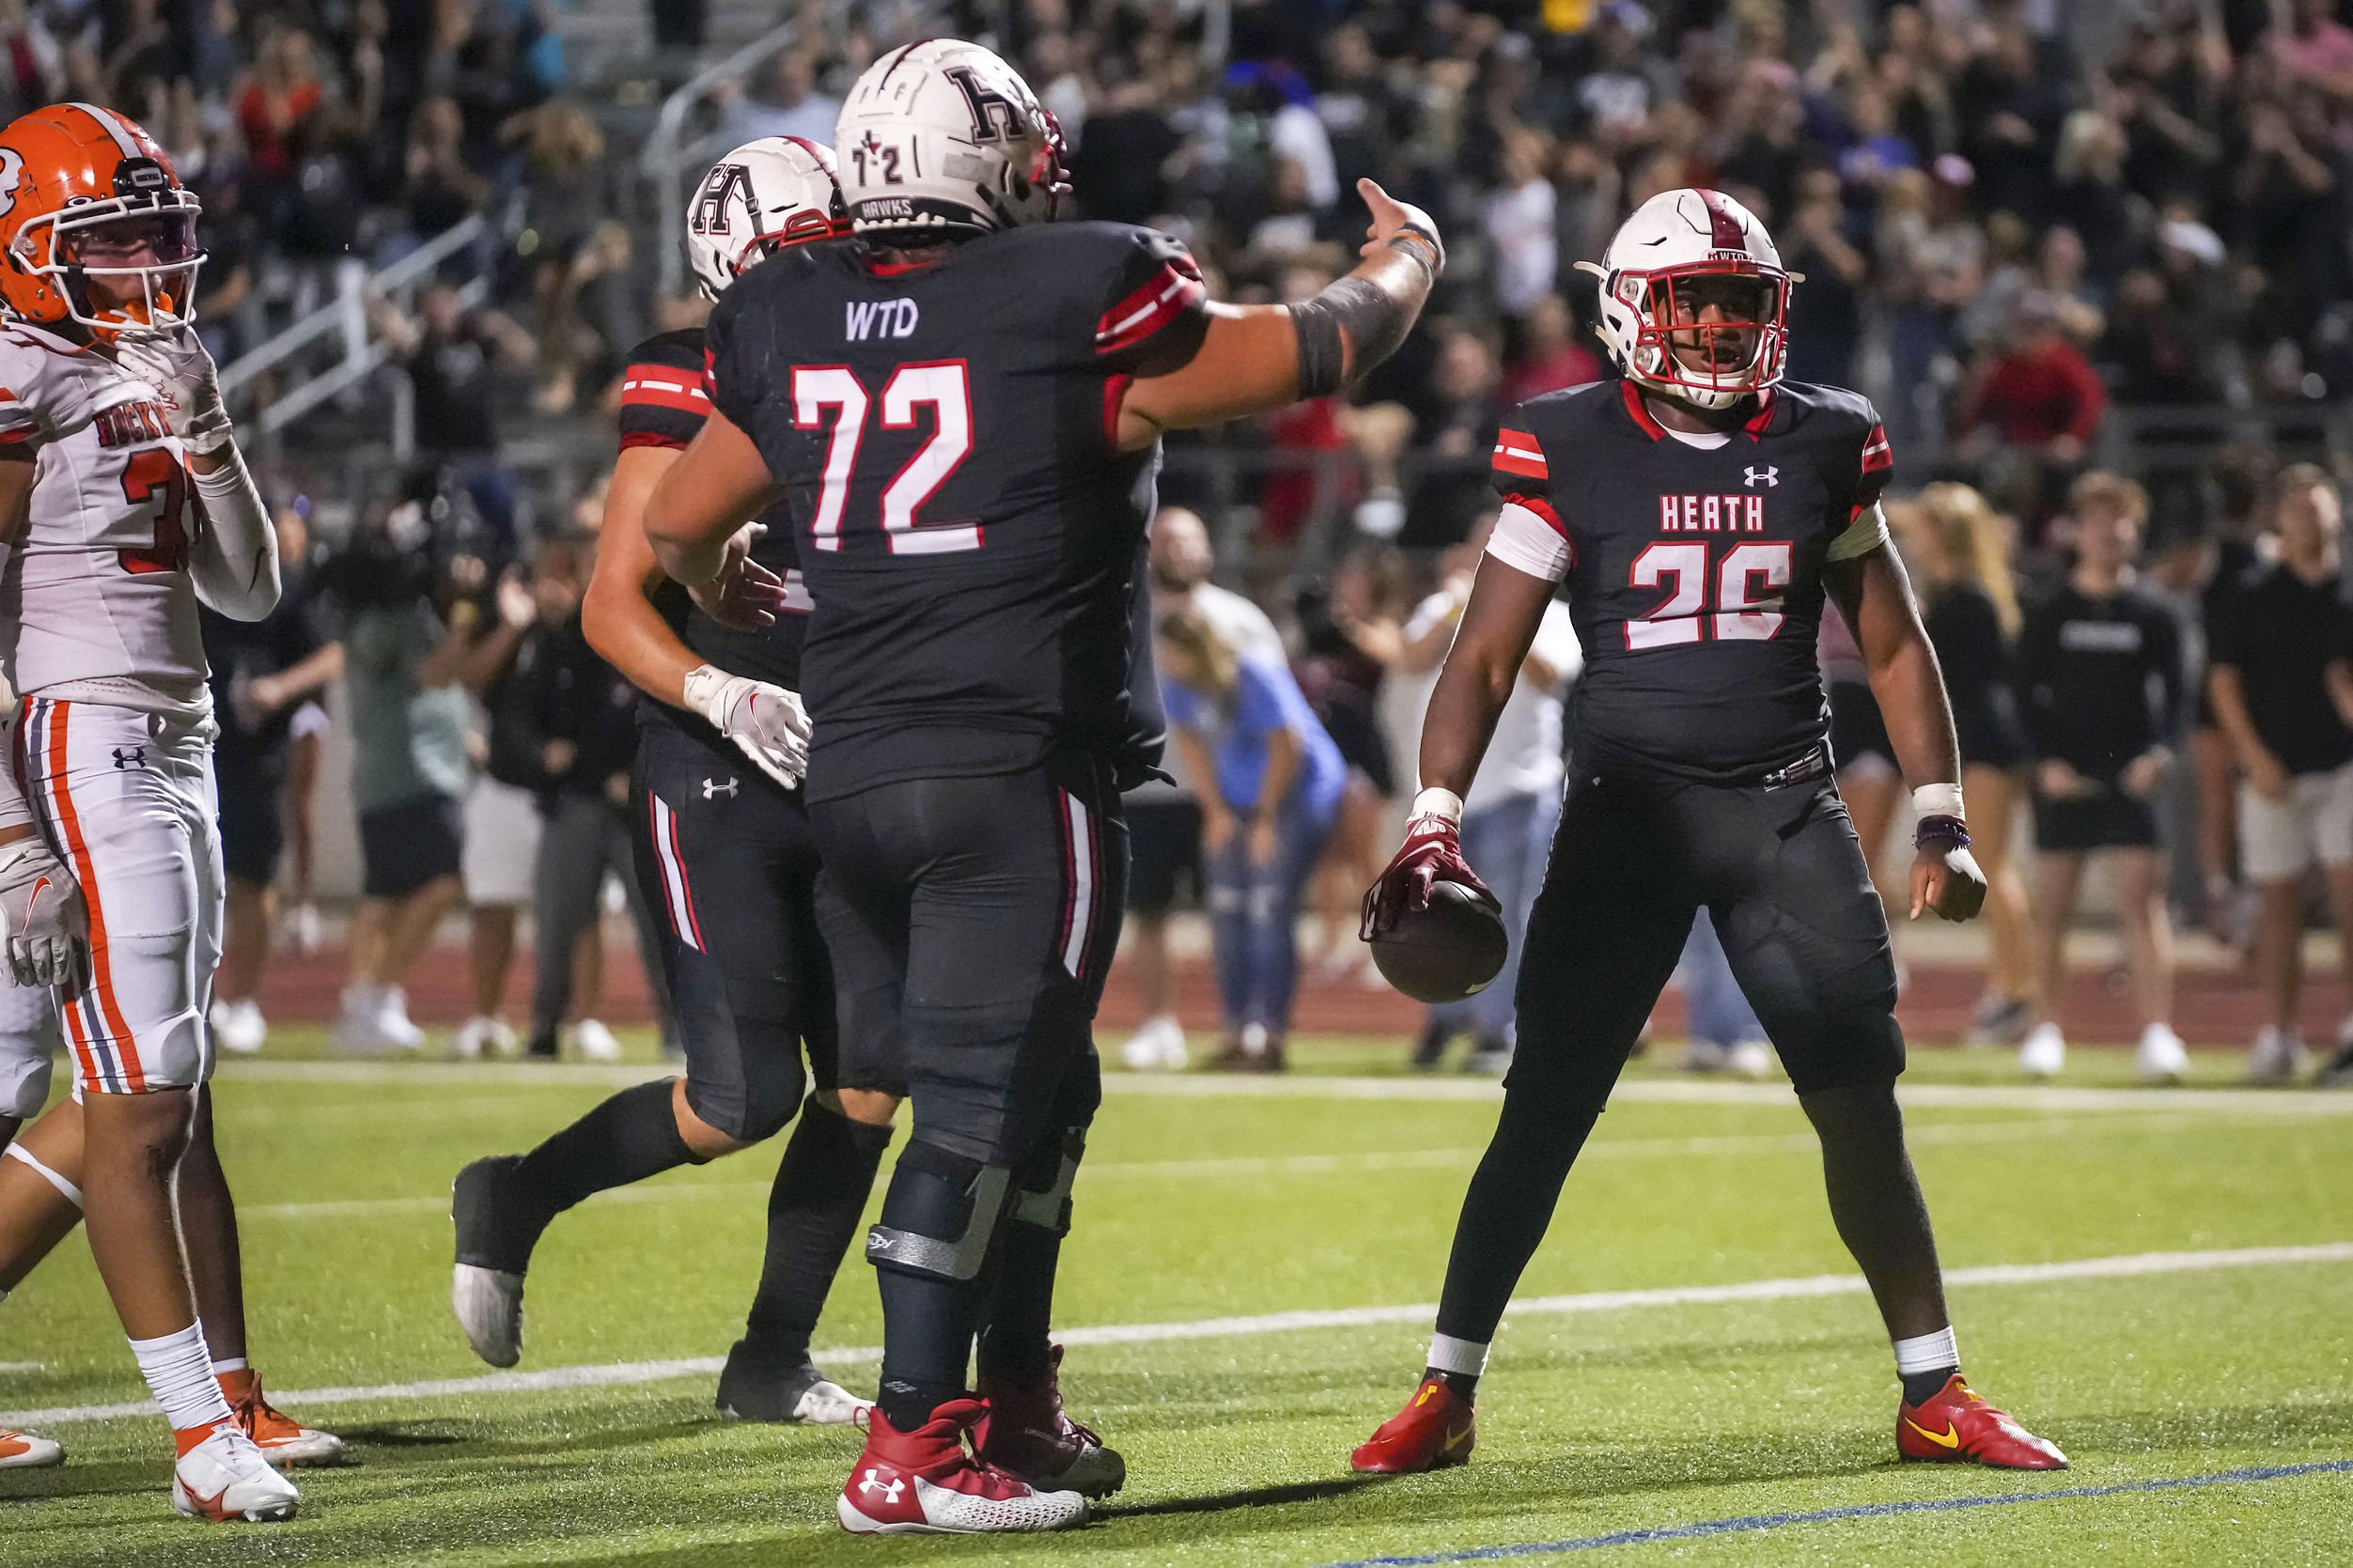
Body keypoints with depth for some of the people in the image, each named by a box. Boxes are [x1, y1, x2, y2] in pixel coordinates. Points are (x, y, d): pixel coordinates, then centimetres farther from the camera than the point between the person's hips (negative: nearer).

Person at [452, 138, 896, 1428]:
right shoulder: (691, 388, -8)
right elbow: (612, 606, -12)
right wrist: (727, 698, -27)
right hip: (714, 786, -7)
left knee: (868, 1082, 3)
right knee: (747, 1094, -14)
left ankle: (772, 1359, 15)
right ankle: (514, 1199, 9)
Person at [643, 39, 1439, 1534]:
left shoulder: (786, 325, 8)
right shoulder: (1080, 302, -8)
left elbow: (679, 522, 21)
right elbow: (1314, 349, 4)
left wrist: (718, 576, 45)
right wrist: (1405, 259, 25)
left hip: (853, 774, 6)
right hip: (1020, 773, -6)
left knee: (1031, 1091, 19)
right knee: (985, 1104, -5)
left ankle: (1019, 1408, 26)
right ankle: (908, 1451, -8)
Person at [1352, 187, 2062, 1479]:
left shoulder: (1821, 446, 5)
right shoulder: (1571, 453, -3)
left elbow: (1893, 646, 14)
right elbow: (1486, 656, -3)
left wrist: (1942, 822, 7)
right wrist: (1432, 827, -14)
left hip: (1785, 812, 2)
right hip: (1626, 810, -2)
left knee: (1861, 1106, -4)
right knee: (1544, 1110, -5)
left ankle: (1934, 1397, 4)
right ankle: (1446, 1396, 5)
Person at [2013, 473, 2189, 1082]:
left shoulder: (2152, 616, 6)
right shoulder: (2048, 614, 6)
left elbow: (2173, 693, 4)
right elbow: (2026, 692, 5)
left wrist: (2158, 751, -13)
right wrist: (2046, 760, -8)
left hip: (2128, 777, -1)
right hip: (2062, 777, 1)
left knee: (2142, 898, -11)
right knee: (2053, 905, 4)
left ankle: (2157, 1032, -15)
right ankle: (2046, 1027, 16)